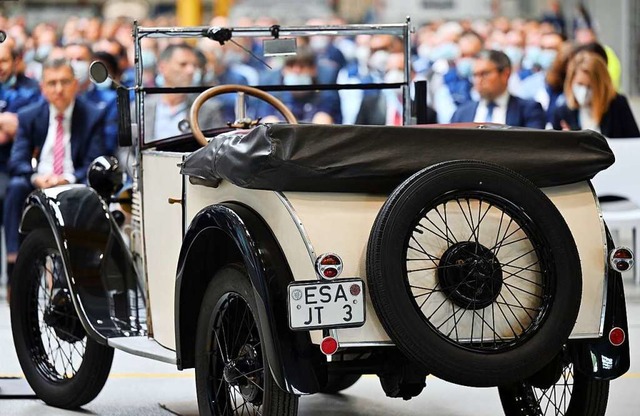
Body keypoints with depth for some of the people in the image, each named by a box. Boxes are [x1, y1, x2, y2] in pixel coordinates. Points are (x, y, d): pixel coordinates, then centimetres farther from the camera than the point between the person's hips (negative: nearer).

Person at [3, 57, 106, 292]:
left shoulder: (92, 116, 4)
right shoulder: (28, 116, 10)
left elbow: (94, 164, -4)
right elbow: (17, 160, 0)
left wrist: (67, 179, -23)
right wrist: (36, 177, -23)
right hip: (37, 186, 2)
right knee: (16, 187, -30)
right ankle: (14, 260, -34)